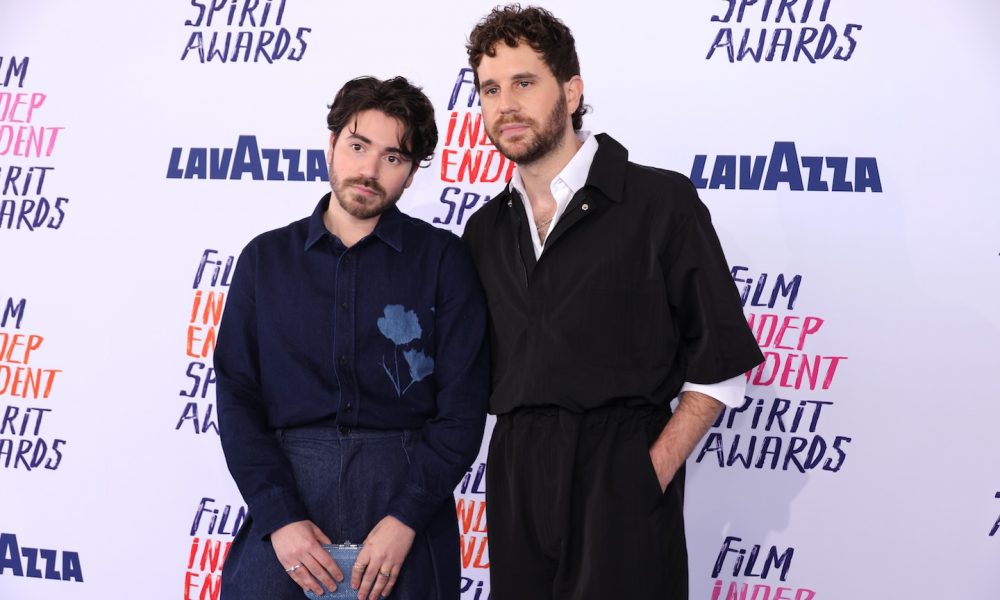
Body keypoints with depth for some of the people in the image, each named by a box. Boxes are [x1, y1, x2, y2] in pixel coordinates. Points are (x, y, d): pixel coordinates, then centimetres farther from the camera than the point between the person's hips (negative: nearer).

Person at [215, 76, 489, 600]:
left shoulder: (442, 260, 2)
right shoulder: (266, 258, 8)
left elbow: (462, 404, -3)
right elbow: (237, 397, 2)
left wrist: (405, 518, -13)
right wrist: (279, 517, -11)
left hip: (405, 489, -1)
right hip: (287, 490, 1)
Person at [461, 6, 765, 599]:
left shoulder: (661, 201, -4)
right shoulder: (485, 231, 12)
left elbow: (720, 363, -5)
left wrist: (653, 473, -12)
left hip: (622, 488, -4)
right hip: (517, 489, 5)